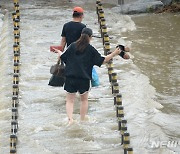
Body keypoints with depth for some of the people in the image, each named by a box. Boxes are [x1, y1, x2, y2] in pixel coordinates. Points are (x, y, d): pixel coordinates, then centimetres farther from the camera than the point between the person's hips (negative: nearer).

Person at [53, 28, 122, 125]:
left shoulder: (73, 46, 2)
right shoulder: (91, 49, -3)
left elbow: (63, 57, 8)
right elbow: (102, 61, -1)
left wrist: (58, 52, 30)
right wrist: (114, 54, 7)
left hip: (70, 77, 1)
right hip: (84, 79, -1)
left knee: (70, 100, 6)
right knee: (84, 100, 20)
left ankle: (70, 119, -14)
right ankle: (82, 120, 23)